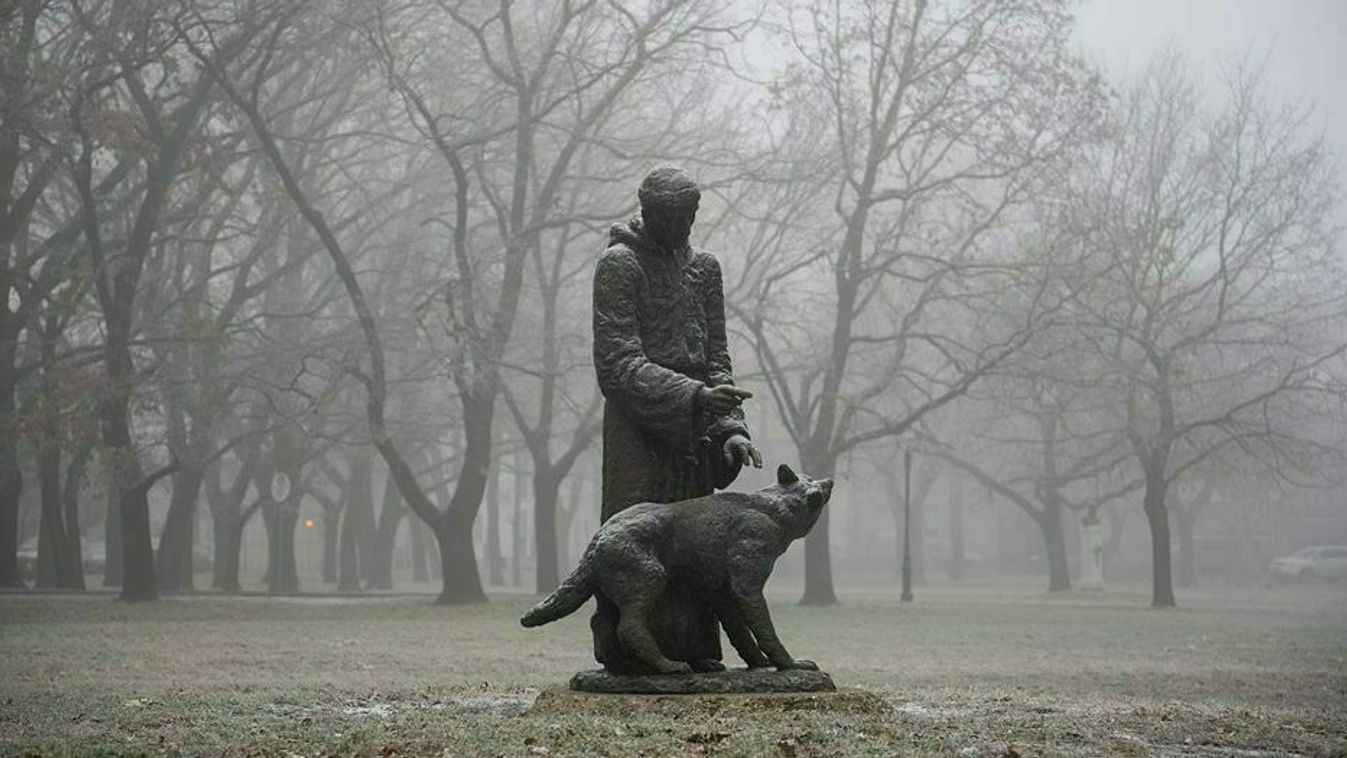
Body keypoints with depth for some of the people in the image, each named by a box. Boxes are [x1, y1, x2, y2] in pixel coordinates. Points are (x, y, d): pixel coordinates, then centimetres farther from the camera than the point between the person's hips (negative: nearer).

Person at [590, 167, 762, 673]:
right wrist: (696, 396, -23)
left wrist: (730, 427, -2)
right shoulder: (619, 265, -4)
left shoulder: (704, 267, 15)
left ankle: (693, 649, 7)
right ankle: (622, 651, -4)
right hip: (637, 422, -6)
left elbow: (716, 357, 13)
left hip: (693, 428, 6)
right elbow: (619, 363, -13)